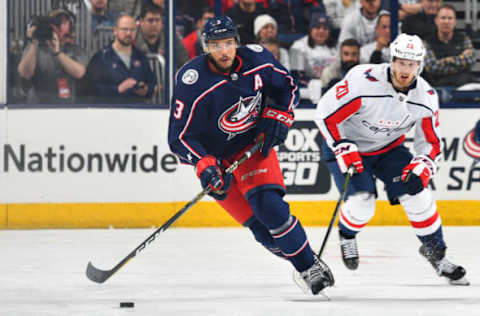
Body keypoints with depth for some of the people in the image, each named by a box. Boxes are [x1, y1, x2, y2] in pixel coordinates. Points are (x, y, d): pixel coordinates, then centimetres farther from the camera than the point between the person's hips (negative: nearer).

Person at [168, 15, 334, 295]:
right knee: (258, 224, -7)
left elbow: (288, 88, 8)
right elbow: (179, 136, -20)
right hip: (215, 155, -1)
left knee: (268, 204, -21)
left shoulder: (257, 60, -12)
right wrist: (203, 166, -31)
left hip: (254, 144, 1)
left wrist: (278, 117, -8)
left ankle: (310, 264, -10)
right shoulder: (192, 81, -23)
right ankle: (306, 268, 10)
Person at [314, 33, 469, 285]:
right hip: (346, 144, -4)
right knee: (362, 204, -20)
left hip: (389, 149, 4)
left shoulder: (426, 97, -16)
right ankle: (346, 236, 16)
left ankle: (435, 253, 12)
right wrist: (344, 150, -27)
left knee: (418, 195, -10)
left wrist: (421, 170, -24)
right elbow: (325, 114, -23)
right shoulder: (363, 82, -32)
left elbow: (431, 144, -6)